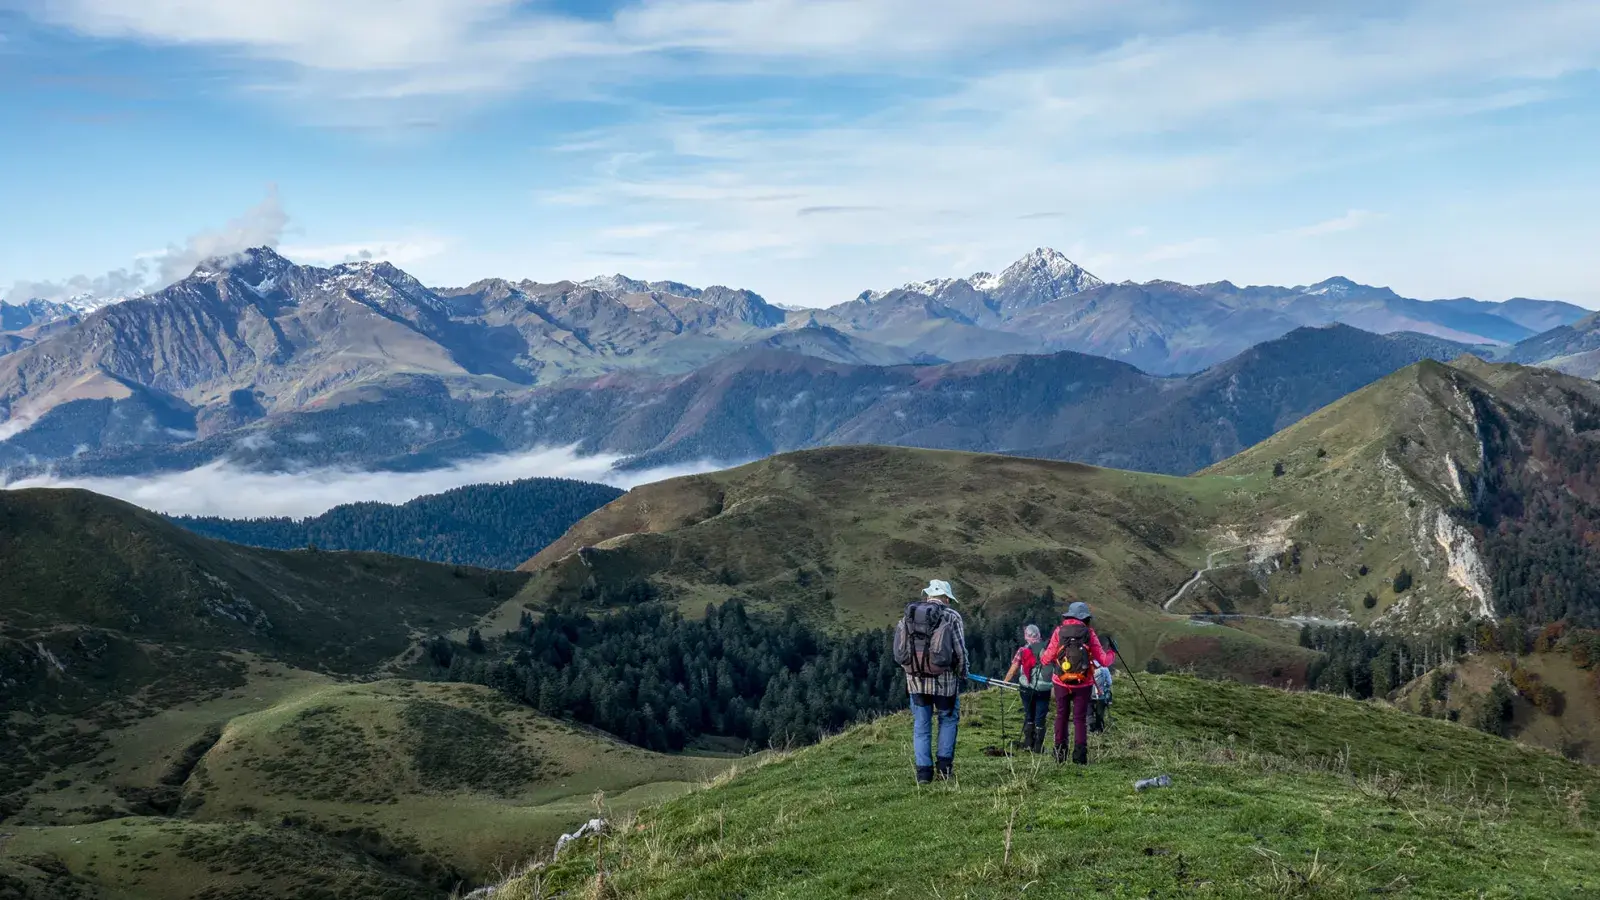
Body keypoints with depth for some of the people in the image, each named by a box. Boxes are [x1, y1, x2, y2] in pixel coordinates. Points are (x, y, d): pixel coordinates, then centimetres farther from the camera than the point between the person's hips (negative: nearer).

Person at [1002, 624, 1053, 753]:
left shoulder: (1022, 650, -4)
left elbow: (1013, 669, -4)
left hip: (1027, 689, 0)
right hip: (1044, 689, 0)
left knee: (1029, 716, 16)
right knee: (1040, 718, 6)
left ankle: (1028, 743, 13)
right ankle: (1038, 747, 6)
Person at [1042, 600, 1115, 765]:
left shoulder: (1059, 631, -2)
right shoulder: (1089, 633, -3)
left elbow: (1047, 659, -2)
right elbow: (1103, 660, -3)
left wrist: (1043, 654, 20)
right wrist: (1112, 655, 18)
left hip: (1061, 682, 1)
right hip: (1083, 683, -1)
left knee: (1061, 716, 12)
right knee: (1080, 719, 5)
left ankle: (1060, 754, 12)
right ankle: (1080, 756, 0)